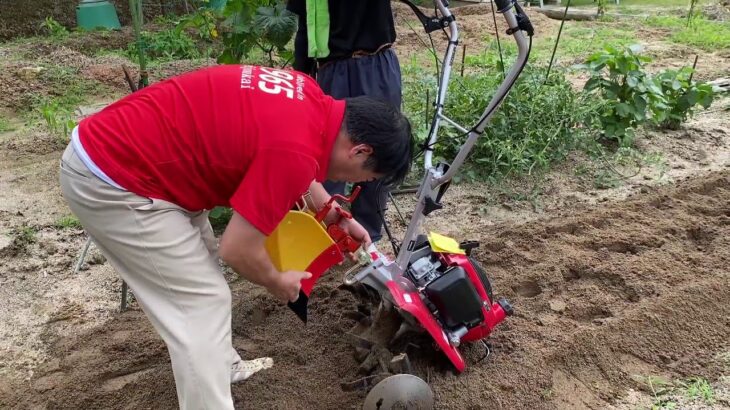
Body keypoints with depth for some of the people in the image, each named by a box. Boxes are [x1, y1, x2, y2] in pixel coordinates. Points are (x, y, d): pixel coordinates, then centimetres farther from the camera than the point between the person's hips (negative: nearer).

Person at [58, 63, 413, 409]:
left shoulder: (309, 98, 2)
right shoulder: (296, 149, -26)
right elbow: (238, 249, -18)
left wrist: (339, 218, 27)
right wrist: (276, 282, 2)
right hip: (110, 180, -10)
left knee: (201, 269, 22)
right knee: (202, 301, -3)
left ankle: (222, 366, 41)